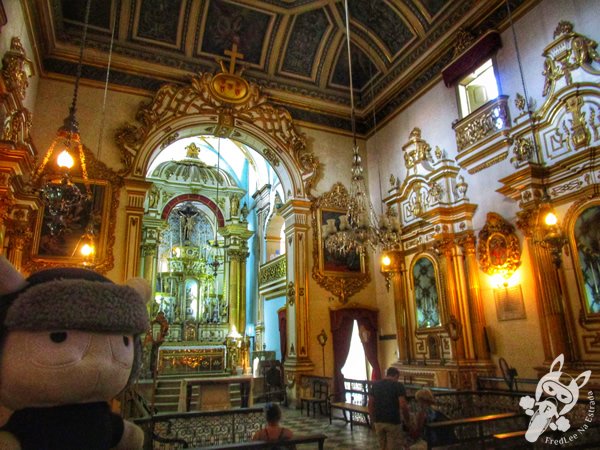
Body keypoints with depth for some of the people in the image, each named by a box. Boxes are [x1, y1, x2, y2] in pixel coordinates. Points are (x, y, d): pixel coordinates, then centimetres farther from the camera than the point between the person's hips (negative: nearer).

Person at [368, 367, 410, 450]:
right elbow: (403, 406, -15)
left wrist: (373, 421, 14)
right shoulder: (398, 385, -9)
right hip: (393, 422, -4)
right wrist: (407, 420, 0)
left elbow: (370, 404, 5)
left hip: (378, 421, 4)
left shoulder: (375, 385, 5)